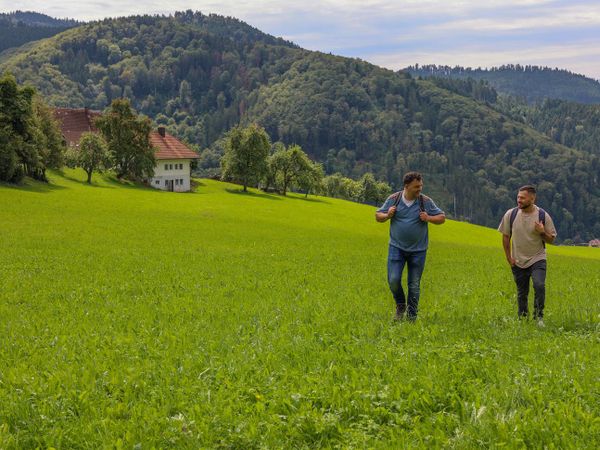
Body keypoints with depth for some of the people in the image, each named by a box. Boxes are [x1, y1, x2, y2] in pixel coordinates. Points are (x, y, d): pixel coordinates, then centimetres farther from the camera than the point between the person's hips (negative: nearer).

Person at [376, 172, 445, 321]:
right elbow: (378, 216, 7)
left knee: (414, 285, 4)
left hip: (418, 250, 0)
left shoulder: (426, 201, -4)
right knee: (393, 280, -12)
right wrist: (387, 215, -14)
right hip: (397, 247, 0)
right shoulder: (393, 199, -3)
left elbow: (442, 218, 3)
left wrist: (429, 218, -15)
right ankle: (400, 306, 17)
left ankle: (411, 317, 17)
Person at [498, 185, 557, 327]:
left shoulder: (543, 216, -8)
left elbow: (551, 239, 0)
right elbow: (505, 236, 7)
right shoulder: (511, 214, -5)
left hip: (537, 259, -2)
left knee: (539, 285, -23)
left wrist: (542, 232, -21)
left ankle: (538, 316, -7)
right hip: (518, 262, 2)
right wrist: (508, 257, 3)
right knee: (522, 293, 9)